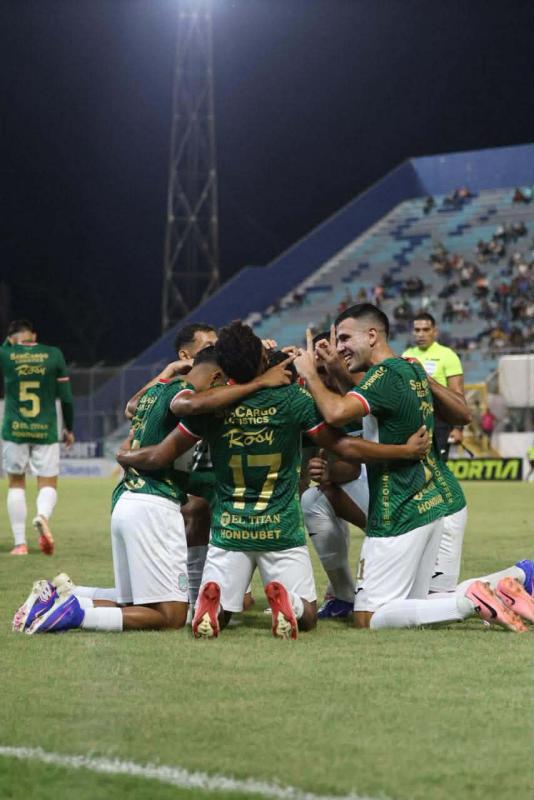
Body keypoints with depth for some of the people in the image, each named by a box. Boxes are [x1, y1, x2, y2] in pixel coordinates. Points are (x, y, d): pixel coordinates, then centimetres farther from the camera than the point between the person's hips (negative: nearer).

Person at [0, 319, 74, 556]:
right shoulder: (53, 355, -1)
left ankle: (20, 543, 6)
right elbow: (66, 397, 3)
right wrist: (69, 428, 14)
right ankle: (43, 515, -28)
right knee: (48, 484, 6)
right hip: (46, 430, 0)